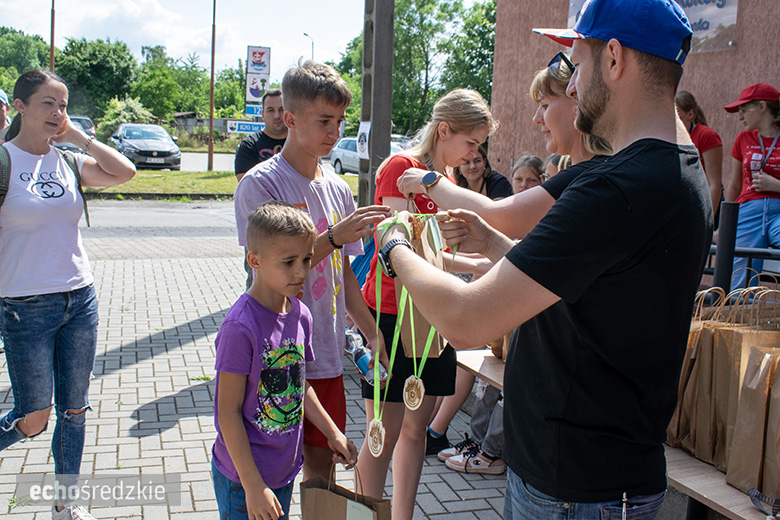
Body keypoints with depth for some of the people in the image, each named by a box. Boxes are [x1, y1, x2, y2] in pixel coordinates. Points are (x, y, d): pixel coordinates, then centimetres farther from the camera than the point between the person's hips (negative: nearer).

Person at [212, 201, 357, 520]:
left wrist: (332, 433, 15)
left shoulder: (300, 315, -1)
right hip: (243, 477, -6)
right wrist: (253, 486, -17)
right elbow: (228, 413, -19)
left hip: (285, 469, 7)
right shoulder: (240, 327, -23)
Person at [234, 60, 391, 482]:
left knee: (322, 463, 15)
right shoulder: (260, 184, -10)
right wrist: (334, 237, -27)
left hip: (327, 356, 6)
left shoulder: (337, 188, 10)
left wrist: (373, 335, 10)